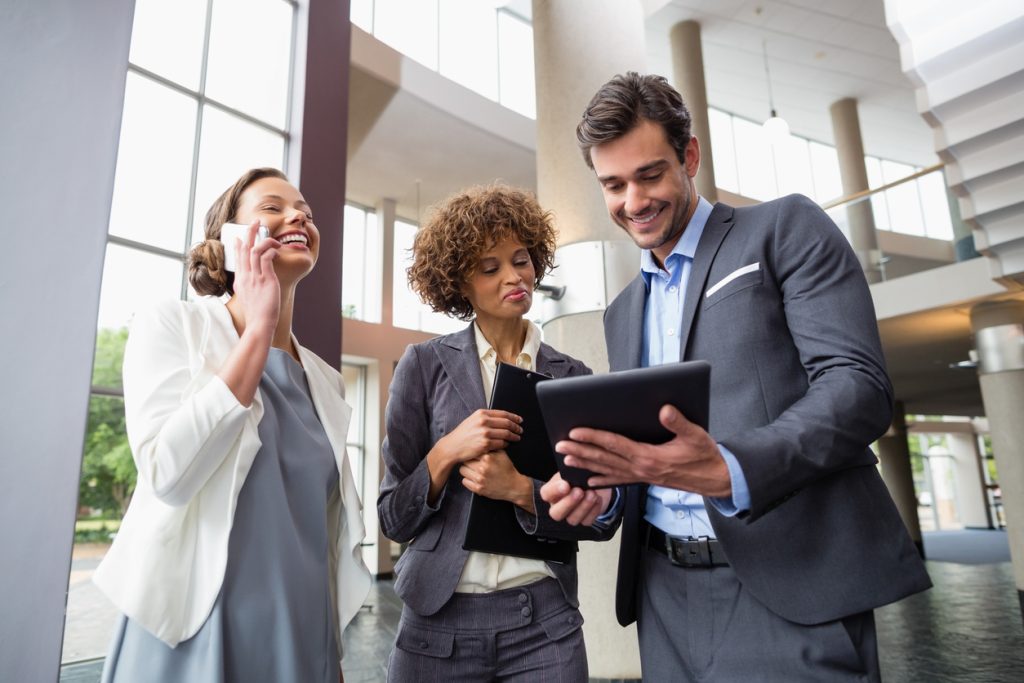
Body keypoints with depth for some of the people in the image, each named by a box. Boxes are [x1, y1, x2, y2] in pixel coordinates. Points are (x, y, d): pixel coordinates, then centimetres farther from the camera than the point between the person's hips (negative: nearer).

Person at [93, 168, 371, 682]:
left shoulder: (325, 380, 6)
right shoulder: (172, 324, -6)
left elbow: (330, 530, 11)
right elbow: (168, 474, -21)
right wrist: (258, 329, -18)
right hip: (193, 639, -4)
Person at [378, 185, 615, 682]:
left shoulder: (573, 378, 0)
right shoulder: (425, 365, -4)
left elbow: (600, 518, -1)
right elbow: (395, 519, -2)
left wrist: (521, 490, -17)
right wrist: (446, 452, -19)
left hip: (545, 621, 1)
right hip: (439, 620, 0)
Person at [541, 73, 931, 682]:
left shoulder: (786, 229, -1)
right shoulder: (622, 312, 16)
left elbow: (859, 384, -13)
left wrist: (729, 470, -29)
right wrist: (598, 487, -4)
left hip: (788, 588, -5)